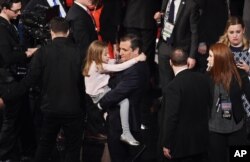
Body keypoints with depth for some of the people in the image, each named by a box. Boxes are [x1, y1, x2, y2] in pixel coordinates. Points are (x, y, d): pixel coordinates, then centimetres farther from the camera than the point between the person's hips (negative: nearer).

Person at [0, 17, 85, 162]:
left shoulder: (43, 52, -9)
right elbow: (84, 81, -3)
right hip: (73, 109, -1)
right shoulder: (78, 52, -9)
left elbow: (30, 80, -11)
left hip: (51, 108, 1)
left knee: (45, 145, 19)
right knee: (73, 148, 9)